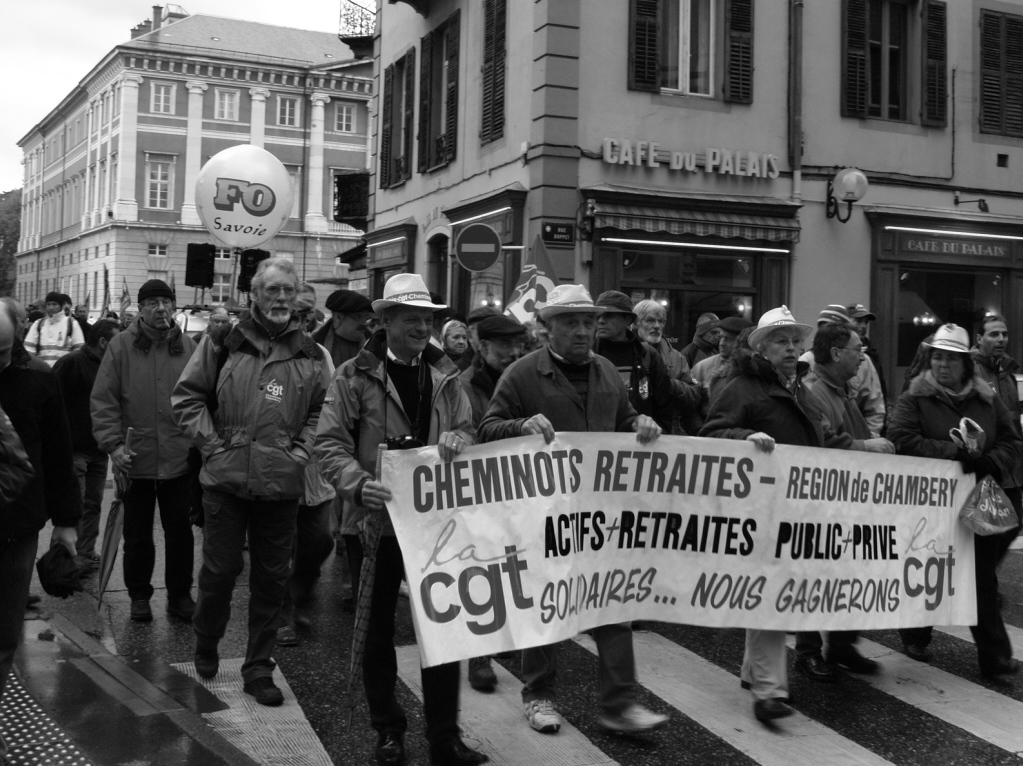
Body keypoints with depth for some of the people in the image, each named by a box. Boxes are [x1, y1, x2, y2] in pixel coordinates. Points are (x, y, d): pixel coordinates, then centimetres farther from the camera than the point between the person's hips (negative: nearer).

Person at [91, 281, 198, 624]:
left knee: (180, 533, 10)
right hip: (135, 459, -1)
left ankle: (179, 595, 23)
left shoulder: (189, 347, 2)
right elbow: (103, 400, -4)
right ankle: (139, 596, 27)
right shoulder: (122, 346, -3)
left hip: (179, 461, 1)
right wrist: (113, 444, -12)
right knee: (137, 534, 13)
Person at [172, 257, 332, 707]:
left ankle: (259, 669, 21)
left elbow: (322, 411, 11)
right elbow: (187, 396, 1)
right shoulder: (225, 341, -1)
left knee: (271, 579, 8)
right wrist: (212, 443, -6)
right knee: (219, 570, 7)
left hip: (282, 484, 2)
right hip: (226, 480, -2)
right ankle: (206, 646, 34)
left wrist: (301, 450, -2)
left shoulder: (309, 353, 5)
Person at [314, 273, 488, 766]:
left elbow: (467, 431, 9)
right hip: (378, 518, -2)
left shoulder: (444, 374, 6)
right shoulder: (355, 375, -6)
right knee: (378, 627, 10)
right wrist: (358, 483, -27)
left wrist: (457, 440, -15)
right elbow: (330, 444, -9)